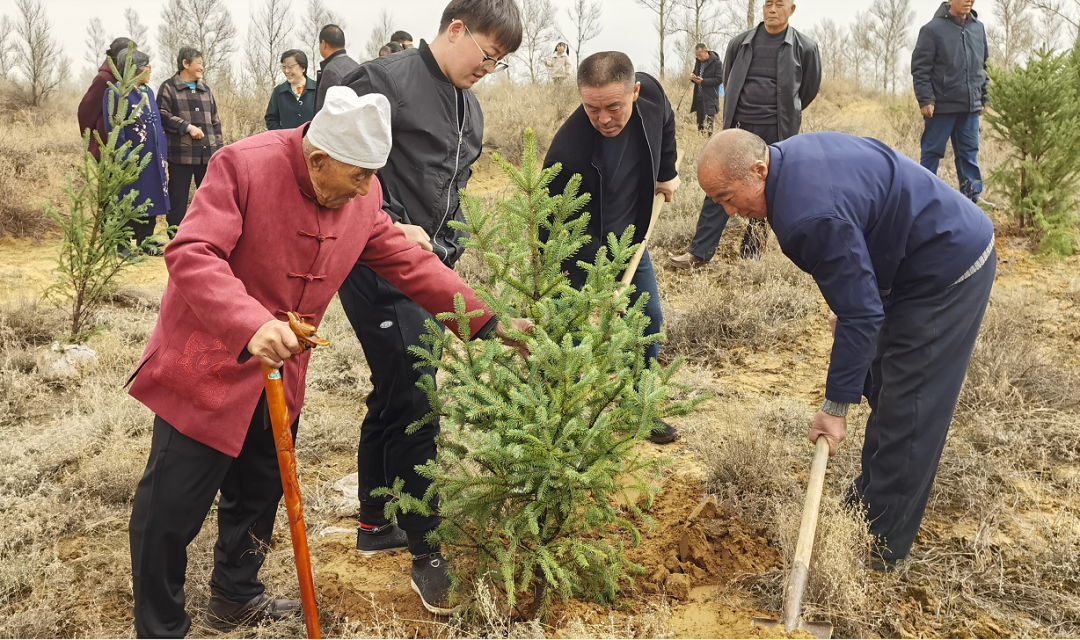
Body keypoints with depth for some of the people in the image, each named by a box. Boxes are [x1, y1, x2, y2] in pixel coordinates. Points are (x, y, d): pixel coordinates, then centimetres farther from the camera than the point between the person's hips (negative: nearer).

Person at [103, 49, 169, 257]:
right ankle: (122, 245, 9)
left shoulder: (148, 91, 13)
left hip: (152, 158, 7)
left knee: (150, 200, 11)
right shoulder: (115, 93, -11)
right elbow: (114, 129, -14)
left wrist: (163, 152, 12)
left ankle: (145, 241, 21)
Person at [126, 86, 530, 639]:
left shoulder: (363, 195, -3)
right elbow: (190, 255, -29)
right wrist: (250, 325, -45)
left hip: (282, 372, 6)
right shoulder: (243, 166, -22)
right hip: (208, 365, -6)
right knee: (173, 505, 2)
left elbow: (408, 263, 3)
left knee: (259, 493, 19)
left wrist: (487, 323, 0)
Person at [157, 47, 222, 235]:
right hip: (181, 153, -5)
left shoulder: (205, 89, 20)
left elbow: (215, 120, 21)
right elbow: (163, 114, -10)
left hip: (208, 153, 5)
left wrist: (218, 147, 15)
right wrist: (187, 126, -17)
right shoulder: (169, 87, 2)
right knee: (178, 198, -1)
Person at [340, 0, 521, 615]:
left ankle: (376, 524, 31)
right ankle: (426, 554, 4)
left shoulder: (470, 109, 16)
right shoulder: (385, 81, -10)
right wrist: (394, 226, -19)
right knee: (415, 407, -8)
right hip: (379, 270, -9)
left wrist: (451, 250, 12)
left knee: (393, 398, 16)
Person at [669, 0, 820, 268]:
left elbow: (809, 89, 12)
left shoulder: (805, 48, -2)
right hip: (738, 128, 2)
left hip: (776, 133, -2)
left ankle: (750, 255, 18)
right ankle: (699, 252, 1)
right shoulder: (740, 43, 3)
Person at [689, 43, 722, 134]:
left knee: (707, 124, -13)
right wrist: (693, 77, -1)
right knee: (700, 123, 10)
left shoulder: (716, 62, -9)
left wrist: (703, 81, -19)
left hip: (710, 98, -6)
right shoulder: (698, 61, 11)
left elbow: (719, 79, -11)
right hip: (699, 97, 7)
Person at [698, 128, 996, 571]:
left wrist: (836, 406, -20)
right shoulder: (791, 153, -1)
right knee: (881, 387, 18)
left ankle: (881, 544, 4)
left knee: (906, 412, -6)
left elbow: (860, 314, -28)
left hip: (948, 275, -11)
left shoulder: (810, 216, -32)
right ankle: (871, 495, 31)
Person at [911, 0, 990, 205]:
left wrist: (983, 96, 17)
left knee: (969, 153, 9)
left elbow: (983, 66, 19)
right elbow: (920, 68, -9)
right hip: (941, 106, -5)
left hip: (970, 106, 5)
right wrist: (925, 99, -14)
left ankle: (973, 194, 15)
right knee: (932, 153, 3)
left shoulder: (979, 28, 10)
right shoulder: (933, 28, -8)